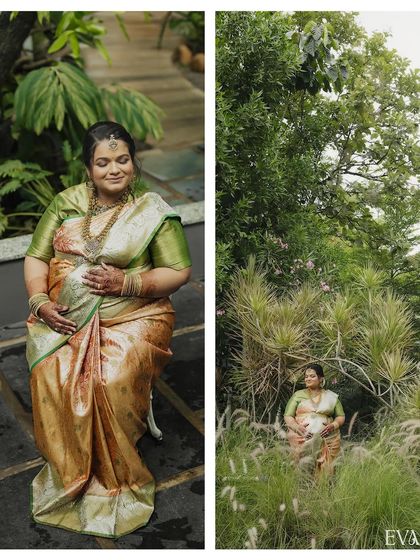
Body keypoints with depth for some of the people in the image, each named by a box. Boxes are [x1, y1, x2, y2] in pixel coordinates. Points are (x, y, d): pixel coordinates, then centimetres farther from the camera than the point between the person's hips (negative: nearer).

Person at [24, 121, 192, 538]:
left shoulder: (153, 211, 1)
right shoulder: (66, 202, 10)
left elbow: (179, 272, -2)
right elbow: (35, 257, 9)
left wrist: (127, 282, -16)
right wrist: (40, 302, -9)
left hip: (132, 316, -2)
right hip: (64, 316, 3)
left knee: (111, 381, -31)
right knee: (51, 375, -27)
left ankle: (114, 480, -6)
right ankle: (68, 472, -5)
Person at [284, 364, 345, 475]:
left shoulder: (331, 396, 13)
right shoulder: (298, 395, 11)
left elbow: (341, 416, 15)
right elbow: (288, 416, 7)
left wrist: (333, 426, -6)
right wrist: (297, 427, -12)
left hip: (327, 440, 1)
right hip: (301, 439, -1)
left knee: (325, 470, -9)